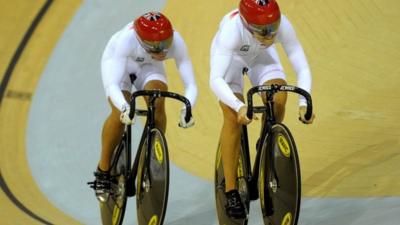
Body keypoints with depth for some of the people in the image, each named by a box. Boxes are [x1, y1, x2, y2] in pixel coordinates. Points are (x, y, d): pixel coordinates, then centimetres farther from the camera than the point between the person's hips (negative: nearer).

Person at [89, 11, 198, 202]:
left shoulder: (176, 42, -35)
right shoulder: (127, 39, -42)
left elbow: (190, 84, -34)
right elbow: (113, 85, -44)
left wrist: (187, 108, -54)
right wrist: (125, 108, -63)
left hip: (149, 66, 2)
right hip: (118, 61, -2)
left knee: (157, 104, -26)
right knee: (120, 115, -25)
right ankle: (103, 171, -6)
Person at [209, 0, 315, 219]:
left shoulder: (283, 25, -36)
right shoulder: (232, 29, -43)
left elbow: (302, 69, -31)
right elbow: (215, 79, -47)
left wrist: (304, 103, -46)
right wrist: (239, 106, -62)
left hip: (261, 55, 3)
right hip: (229, 55, -3)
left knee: (278, 98, -24)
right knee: (233, 116, -20)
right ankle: (231, 192, -13)